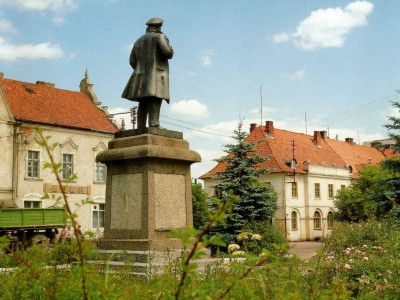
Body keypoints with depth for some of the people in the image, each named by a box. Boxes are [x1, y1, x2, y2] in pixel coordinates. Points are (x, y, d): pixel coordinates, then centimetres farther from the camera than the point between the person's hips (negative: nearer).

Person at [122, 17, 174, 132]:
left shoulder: (139, 41, 22)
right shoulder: (160, 37, 2)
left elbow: (132, 61, 17)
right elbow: (168, 52, -11)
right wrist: (170, 49, 11)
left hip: (141, 76, 6)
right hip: (156, 74, -6)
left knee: (143, 104, 5)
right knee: (154, 102, -15)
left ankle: (141, 129, -2)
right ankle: (154, 126, -26)